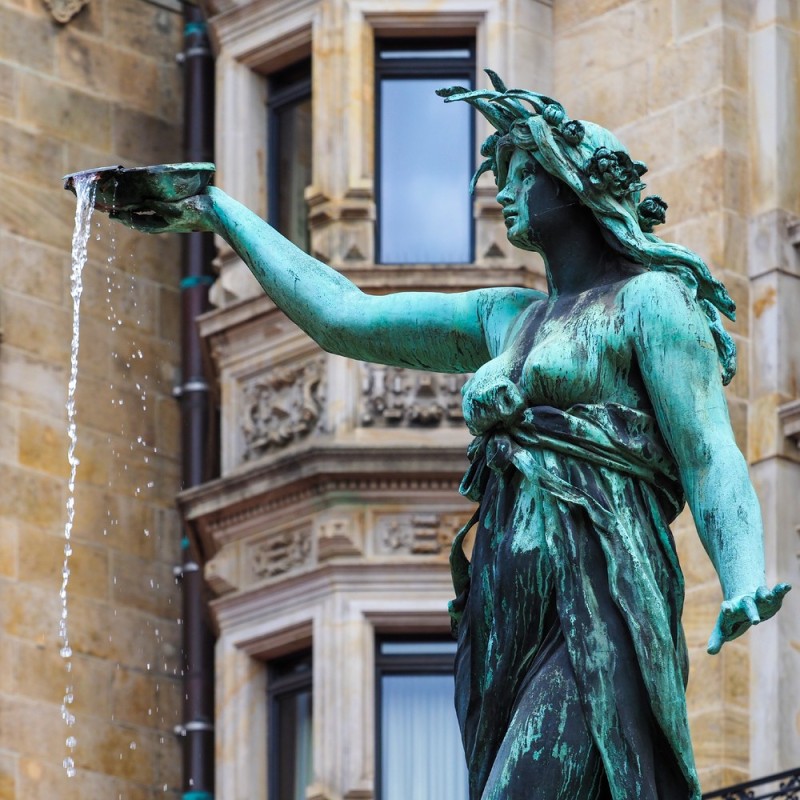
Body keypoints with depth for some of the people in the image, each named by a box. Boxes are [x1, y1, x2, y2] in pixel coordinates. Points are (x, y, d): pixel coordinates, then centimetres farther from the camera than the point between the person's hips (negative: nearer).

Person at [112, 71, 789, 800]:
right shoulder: (506, 320, 23)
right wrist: (218, 214, 27)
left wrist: (746, 585, -24)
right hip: (507, 628, 7)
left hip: (595, 618, -7)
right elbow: (343, 316, 24)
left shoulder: (652, 300, 3)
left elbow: (709, 454, -7)